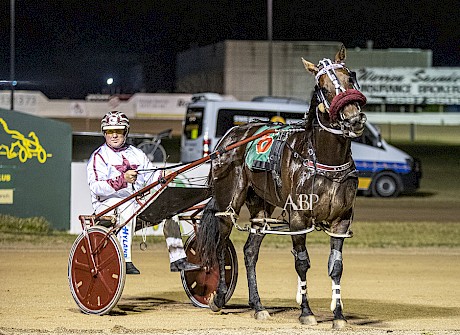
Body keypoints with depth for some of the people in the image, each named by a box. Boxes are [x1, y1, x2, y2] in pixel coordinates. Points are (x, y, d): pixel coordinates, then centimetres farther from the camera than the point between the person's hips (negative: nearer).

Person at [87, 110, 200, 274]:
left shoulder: (136, 154, 22)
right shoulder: (99, 156, 4)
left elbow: (151, 176, 13)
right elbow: (95, 186, -12)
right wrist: (123, 179, -25)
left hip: (138, 203, 6)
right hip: (108, 204, -6)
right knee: (127, 207, -38)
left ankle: (177, 259, -14)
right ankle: (125, 261, -41)